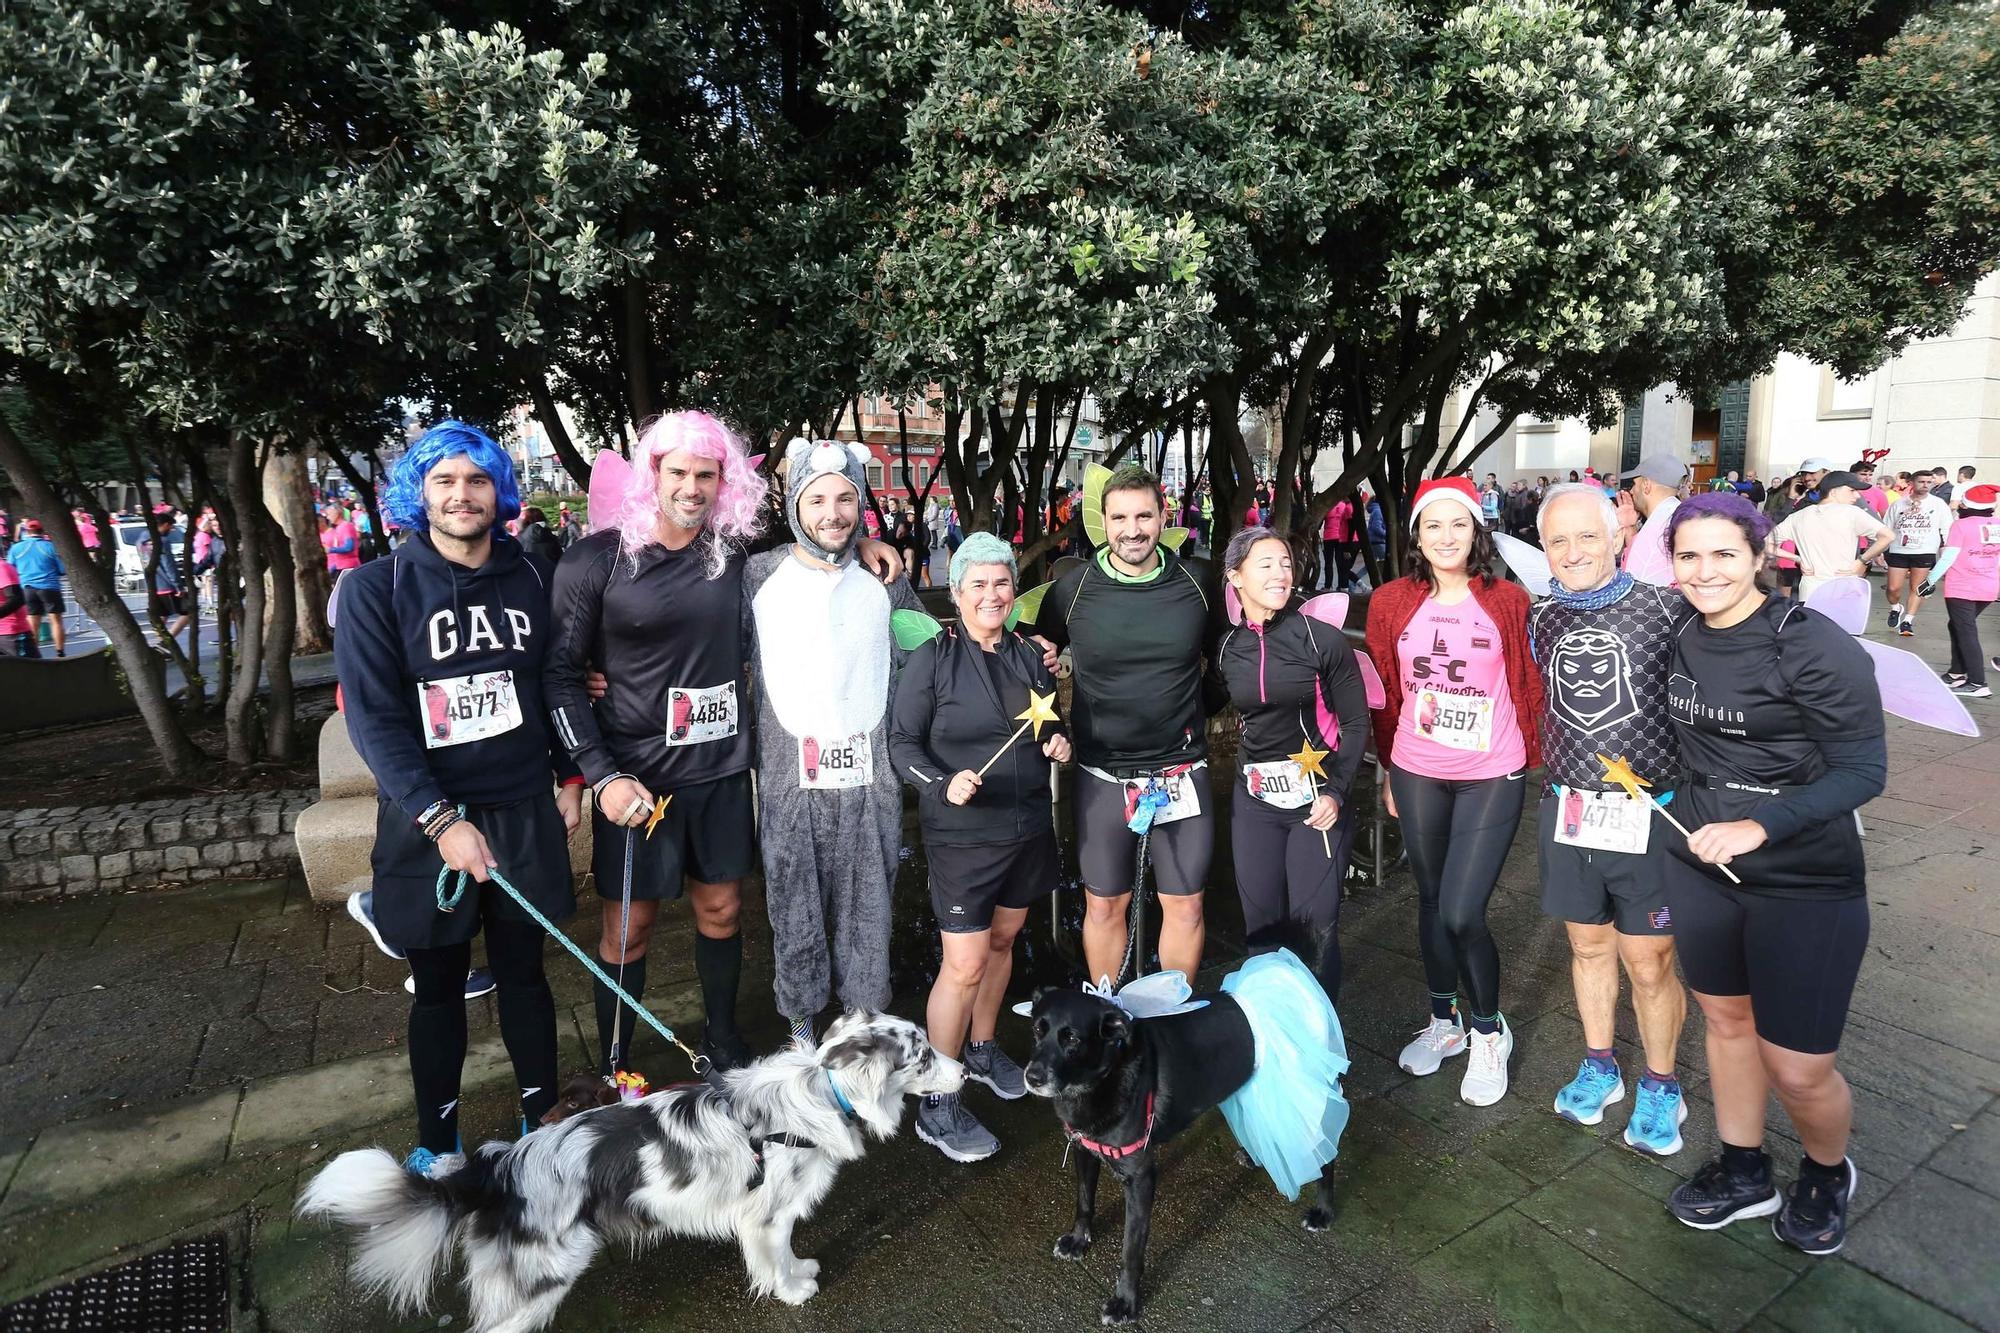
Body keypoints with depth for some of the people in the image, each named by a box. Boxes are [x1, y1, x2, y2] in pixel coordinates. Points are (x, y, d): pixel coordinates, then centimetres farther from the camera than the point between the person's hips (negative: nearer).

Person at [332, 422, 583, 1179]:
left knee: (524, 972, 14)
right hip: (426, 821, -2)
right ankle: (437, 1142, 30)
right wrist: (441, 820, -19)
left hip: (524, 813, 2)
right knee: (438, 987, 12)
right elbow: (373, 718, -12)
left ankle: (542, 1115, 31)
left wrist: (569, 776, 10)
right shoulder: (377, 589, -8)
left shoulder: (533, 580, 0)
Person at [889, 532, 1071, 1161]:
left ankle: (981, 1050, 41)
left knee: (1002, 939, 19)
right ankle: (937, 1107, 10)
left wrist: (1058, 745, -4)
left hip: (1028, 826, 6)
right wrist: (943, 785, -26)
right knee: (964, 965, -5)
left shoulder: (1029, 656, 6)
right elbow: (903, 743, -9)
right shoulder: (932, 659, -10)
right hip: (962, 833, -6)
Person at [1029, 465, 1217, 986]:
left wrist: (1203, 712, 6)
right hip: (1103, 775, 0)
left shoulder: (1195, 584, -4)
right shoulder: (1073, 589, -6)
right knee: (1105, 906, 12)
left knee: (1184, 906, 10)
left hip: (1182, 771, 1)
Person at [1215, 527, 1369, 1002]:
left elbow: (1355, 724, -2)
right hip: (1254, 801, 3)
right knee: (1261, 925, 9)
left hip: (1316, 798, -3)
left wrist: (1335, 792, -11)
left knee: (1316, 923, 0)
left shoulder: (1323, 639, -7)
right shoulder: (1226, 648, 2)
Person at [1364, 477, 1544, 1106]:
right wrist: (1386, 766, 11)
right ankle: (1444, 1020, 37)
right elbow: (1385, 691, 7)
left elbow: (1529, 687, 1)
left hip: (1491, 777, -3)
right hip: (1417, 774, 3)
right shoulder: (1392, 602, -1)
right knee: (1431, 902, 15)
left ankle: (1489, 1032, 20)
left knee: (1462, 914, -7)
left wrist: (1538, 760, 2)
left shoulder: (1508, 600, -6)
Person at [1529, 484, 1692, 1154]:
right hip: (1568, 811, 4)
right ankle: (1599, 1066, 37)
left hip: (1649, 816, -4)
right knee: (1588, 946, 18)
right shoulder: (1542, 619, 3)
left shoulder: (1668, 609, -11)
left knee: (1649, 963, 6)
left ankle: (1660, 1086, 29)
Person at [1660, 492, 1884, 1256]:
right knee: (1727, 1022, 19)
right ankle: (1743, 1172, 39)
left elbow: (1863, 770, -17)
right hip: (1701, 870, 6)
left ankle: (1827, 1174, 36)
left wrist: (1759, 826, -27)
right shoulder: (1686, 642, 1)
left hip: (1806, 885, -5)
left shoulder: (1810, 643, -17)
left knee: (1798, 1070, 3)